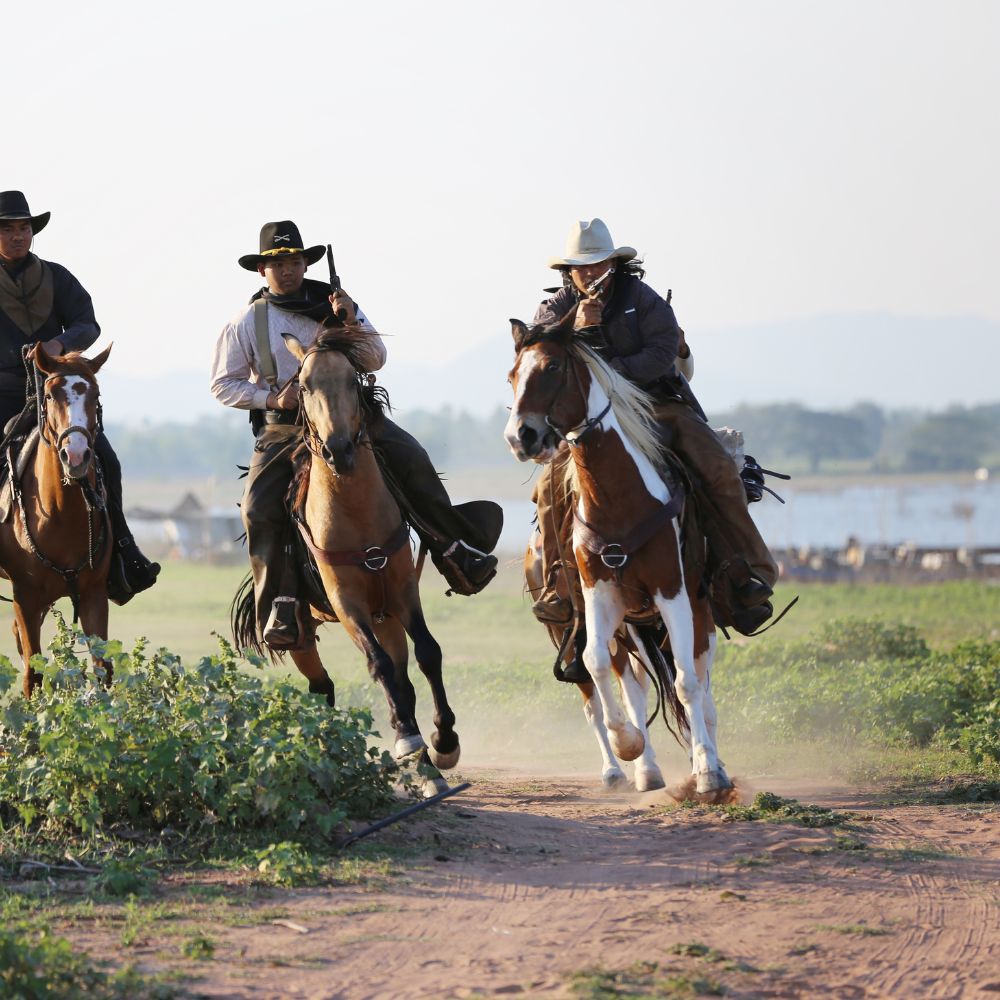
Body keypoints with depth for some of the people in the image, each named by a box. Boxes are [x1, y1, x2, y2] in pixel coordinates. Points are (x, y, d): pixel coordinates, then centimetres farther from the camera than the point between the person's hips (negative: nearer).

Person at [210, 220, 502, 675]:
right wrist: (271, 398, -11)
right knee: (259, 508, -23)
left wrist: (352, 321, -13)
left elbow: (375, 361, 5)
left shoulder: (333, 305, 9)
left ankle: (457, 552, -17)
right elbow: (224, 383, 6)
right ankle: (280, 606, -17)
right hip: (283, 428, -1)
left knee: (409, 456, -21)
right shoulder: (247, 323, 5)